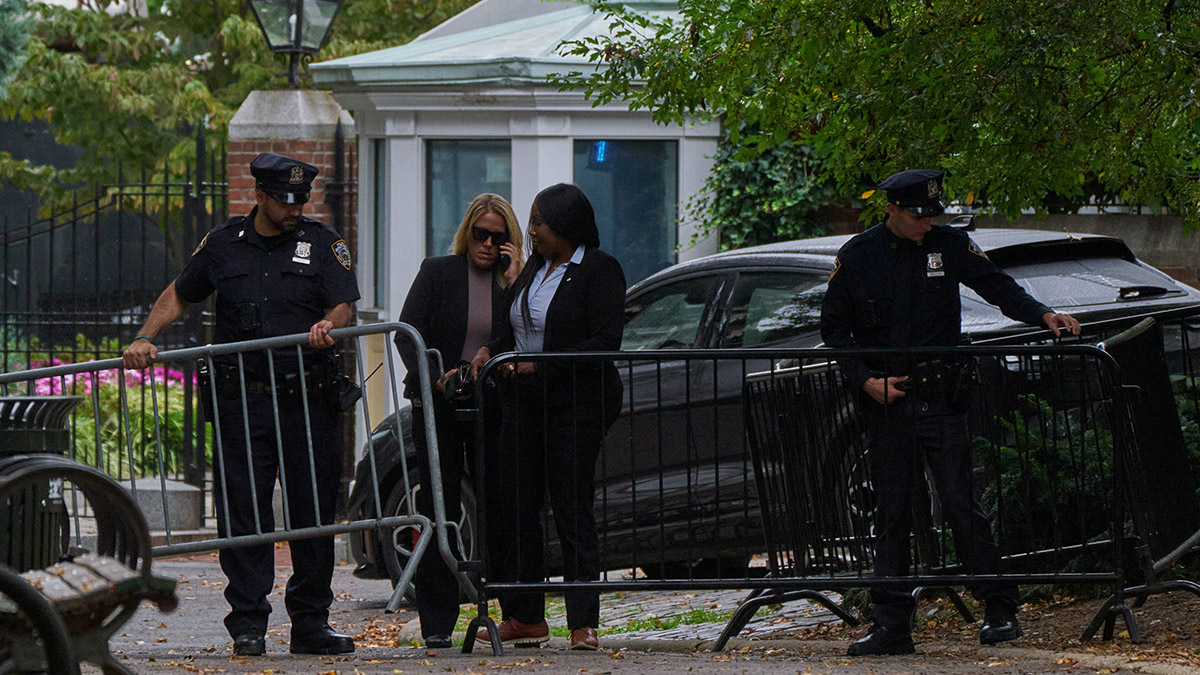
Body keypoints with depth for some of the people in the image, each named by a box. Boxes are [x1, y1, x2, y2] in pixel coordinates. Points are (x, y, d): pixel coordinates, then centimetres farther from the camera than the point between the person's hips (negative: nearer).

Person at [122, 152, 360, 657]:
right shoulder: (224, 245, 9)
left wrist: (328, 325, -22)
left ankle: (310, 624, 11)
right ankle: (248, 624, 0)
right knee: (244, 508, -4)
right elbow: (179, 295, 20)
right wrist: (146, 339, 6)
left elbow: (342, 307, 0)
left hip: (309, 397, 0)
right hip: (243, 400, 0)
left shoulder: (322, 243, 7)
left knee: (313, 512, 3)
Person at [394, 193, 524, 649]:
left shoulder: (516, 282, 7)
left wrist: (514, 283, -10)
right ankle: (437, 624, 0)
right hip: (439, 407, -1)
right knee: (439, 511, -2)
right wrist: (434, 376, -17)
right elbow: (407, 333, -1)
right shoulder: (437, 273, 5)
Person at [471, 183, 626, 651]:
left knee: (572, 509, -8)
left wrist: (537, 366, -17)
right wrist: (492, 350, 1)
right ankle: (525, 617, 13)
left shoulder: (599, 270, -8)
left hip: (576, 405, -7)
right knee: (512, 505, 4)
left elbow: (605, 343, -15)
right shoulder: (535, 268, 15)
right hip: (524, 402, 7)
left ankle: (584, 622, -5)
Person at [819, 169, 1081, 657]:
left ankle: (999, 611, -1)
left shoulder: (949, 246, 3)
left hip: (939, 397, -1)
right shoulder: (857, 256, 2)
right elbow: (833, 328, 7)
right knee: (891, 511, 4)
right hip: (884, 399, 1)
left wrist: (1042, 315, -10)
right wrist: (866, 380, -5)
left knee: (960, 503, -6)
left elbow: (998, 287, 7)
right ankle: (891, 625, 7)